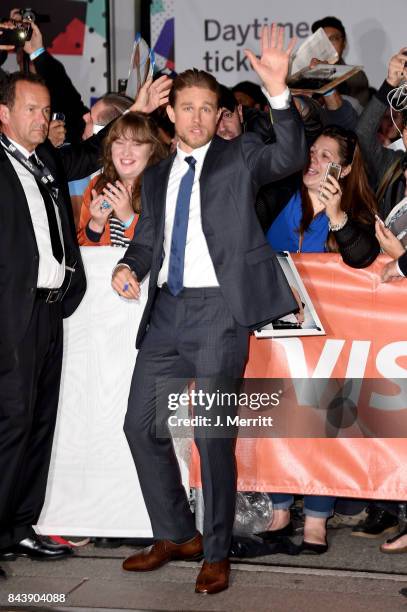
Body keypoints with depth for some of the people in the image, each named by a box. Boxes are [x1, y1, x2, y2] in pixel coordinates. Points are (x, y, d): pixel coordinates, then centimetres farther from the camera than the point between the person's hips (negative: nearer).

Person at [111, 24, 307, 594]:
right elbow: (147, 237, 18)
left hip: (218, 309, -6)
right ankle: (176, 535, 25)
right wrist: (130, 266, -5)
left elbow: (290, 156, -15)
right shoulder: (157, 176, 18)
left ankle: (216, 554, 9)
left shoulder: (240, 156, 3)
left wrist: (278, 91, -30)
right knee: (141, 424, 8)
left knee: (213, 434, -5)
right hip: (166, 311, 6)